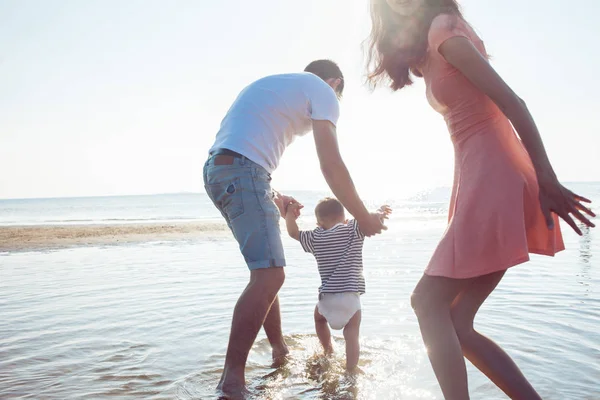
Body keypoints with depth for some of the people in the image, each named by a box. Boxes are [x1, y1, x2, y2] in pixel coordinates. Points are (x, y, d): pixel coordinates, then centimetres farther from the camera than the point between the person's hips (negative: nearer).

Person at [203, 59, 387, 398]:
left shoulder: (274, 84, 31)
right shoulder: (323, 91, 6)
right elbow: (332, 166, -5)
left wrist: (272, 198, 31)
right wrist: (364, 217, 5)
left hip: (217, 170, 10)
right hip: (242, 172, -10)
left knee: (268, 269, 17)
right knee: (270, 275, -13)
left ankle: (280, 351, 29)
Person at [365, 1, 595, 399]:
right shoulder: (423, 50, 24)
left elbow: (511, 101, -11)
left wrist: (548, 181, -17)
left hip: (494, 178, -9)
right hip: (479, 180, 9)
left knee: (428, 302, -8)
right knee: (456, 323, 6)